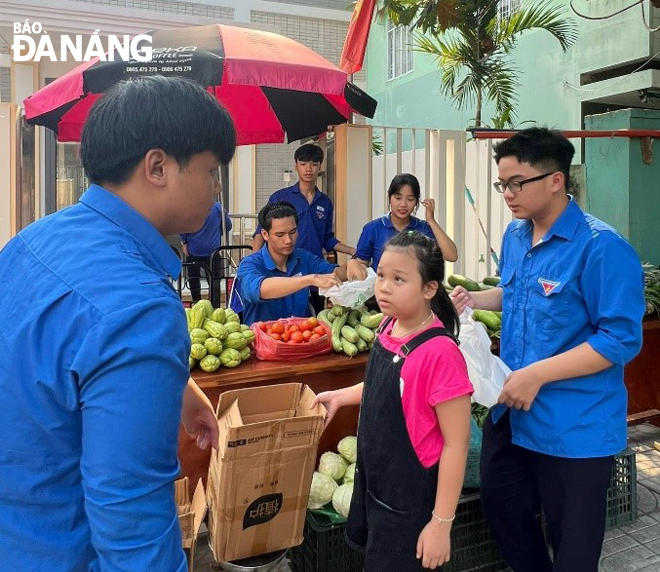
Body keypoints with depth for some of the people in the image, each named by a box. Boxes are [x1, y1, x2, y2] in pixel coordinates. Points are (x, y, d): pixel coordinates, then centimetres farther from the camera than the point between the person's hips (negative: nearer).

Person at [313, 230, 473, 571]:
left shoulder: (439, 352, -28)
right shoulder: (390, 327, -5)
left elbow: (456, 443, -23)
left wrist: (441, 523, -19)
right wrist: (340, 396, 9)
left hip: (410, 499, -8)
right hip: (373, 480, 8)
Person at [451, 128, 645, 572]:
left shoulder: (601, 247, -21)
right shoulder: (515, 236, 4)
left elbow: (621, 339, -23)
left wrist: (536, 375, -26)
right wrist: (475, 299, 1)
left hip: (574, 426, -7)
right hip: (511, 411, 8)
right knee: (501, 505, 24)